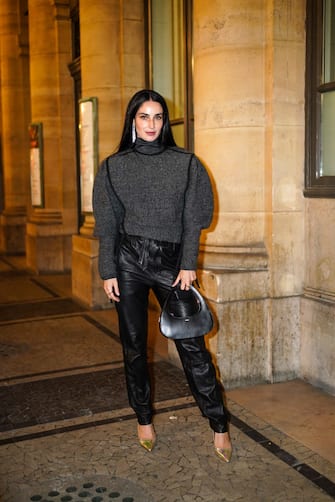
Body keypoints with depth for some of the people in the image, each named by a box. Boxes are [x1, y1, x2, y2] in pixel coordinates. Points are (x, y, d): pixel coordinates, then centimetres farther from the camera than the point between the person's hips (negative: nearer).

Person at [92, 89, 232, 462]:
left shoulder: (186, 163, 5)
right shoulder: (114, 166, 6)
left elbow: (193, 218, 2)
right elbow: (107, 223, 5)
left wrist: (188, 264, -5)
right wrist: (108, 272, -1)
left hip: (172, 262, -1)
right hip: (129, 262, 1)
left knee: (191, 344, -2)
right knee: (133, 345, 8)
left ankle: (219, 425, 9)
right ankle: (144, 420, 25)